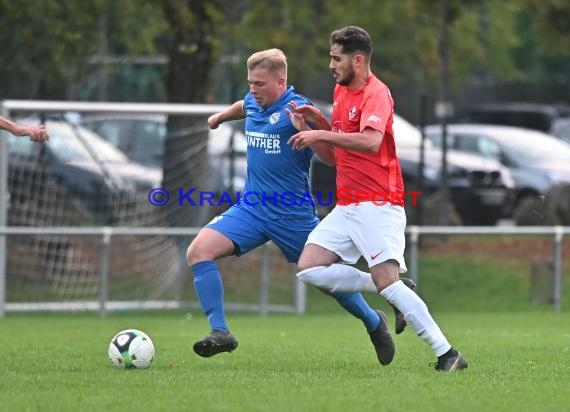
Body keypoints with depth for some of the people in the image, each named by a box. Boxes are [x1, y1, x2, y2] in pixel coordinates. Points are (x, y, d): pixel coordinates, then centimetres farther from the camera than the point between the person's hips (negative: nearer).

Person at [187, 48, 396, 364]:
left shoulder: (297, 109, -17)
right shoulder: (252, 102, 3)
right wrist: (220, 116, 49)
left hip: (293, 216, -6)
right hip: (251, 210, 6)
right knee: (199, 250, -16)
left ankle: (374, 323, 37)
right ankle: (220, 332, -15)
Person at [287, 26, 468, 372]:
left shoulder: (376, 93, -12)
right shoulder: (341, 92, 15)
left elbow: (370, 141, -32)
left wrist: (321, 134, -25)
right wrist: (316, 123, 6)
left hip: (379, 205, -9)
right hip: (348, 208, 9)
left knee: (387, 282, -19)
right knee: (310, 268, -4)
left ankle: (447, 354, -15)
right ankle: (393, 293, 5)